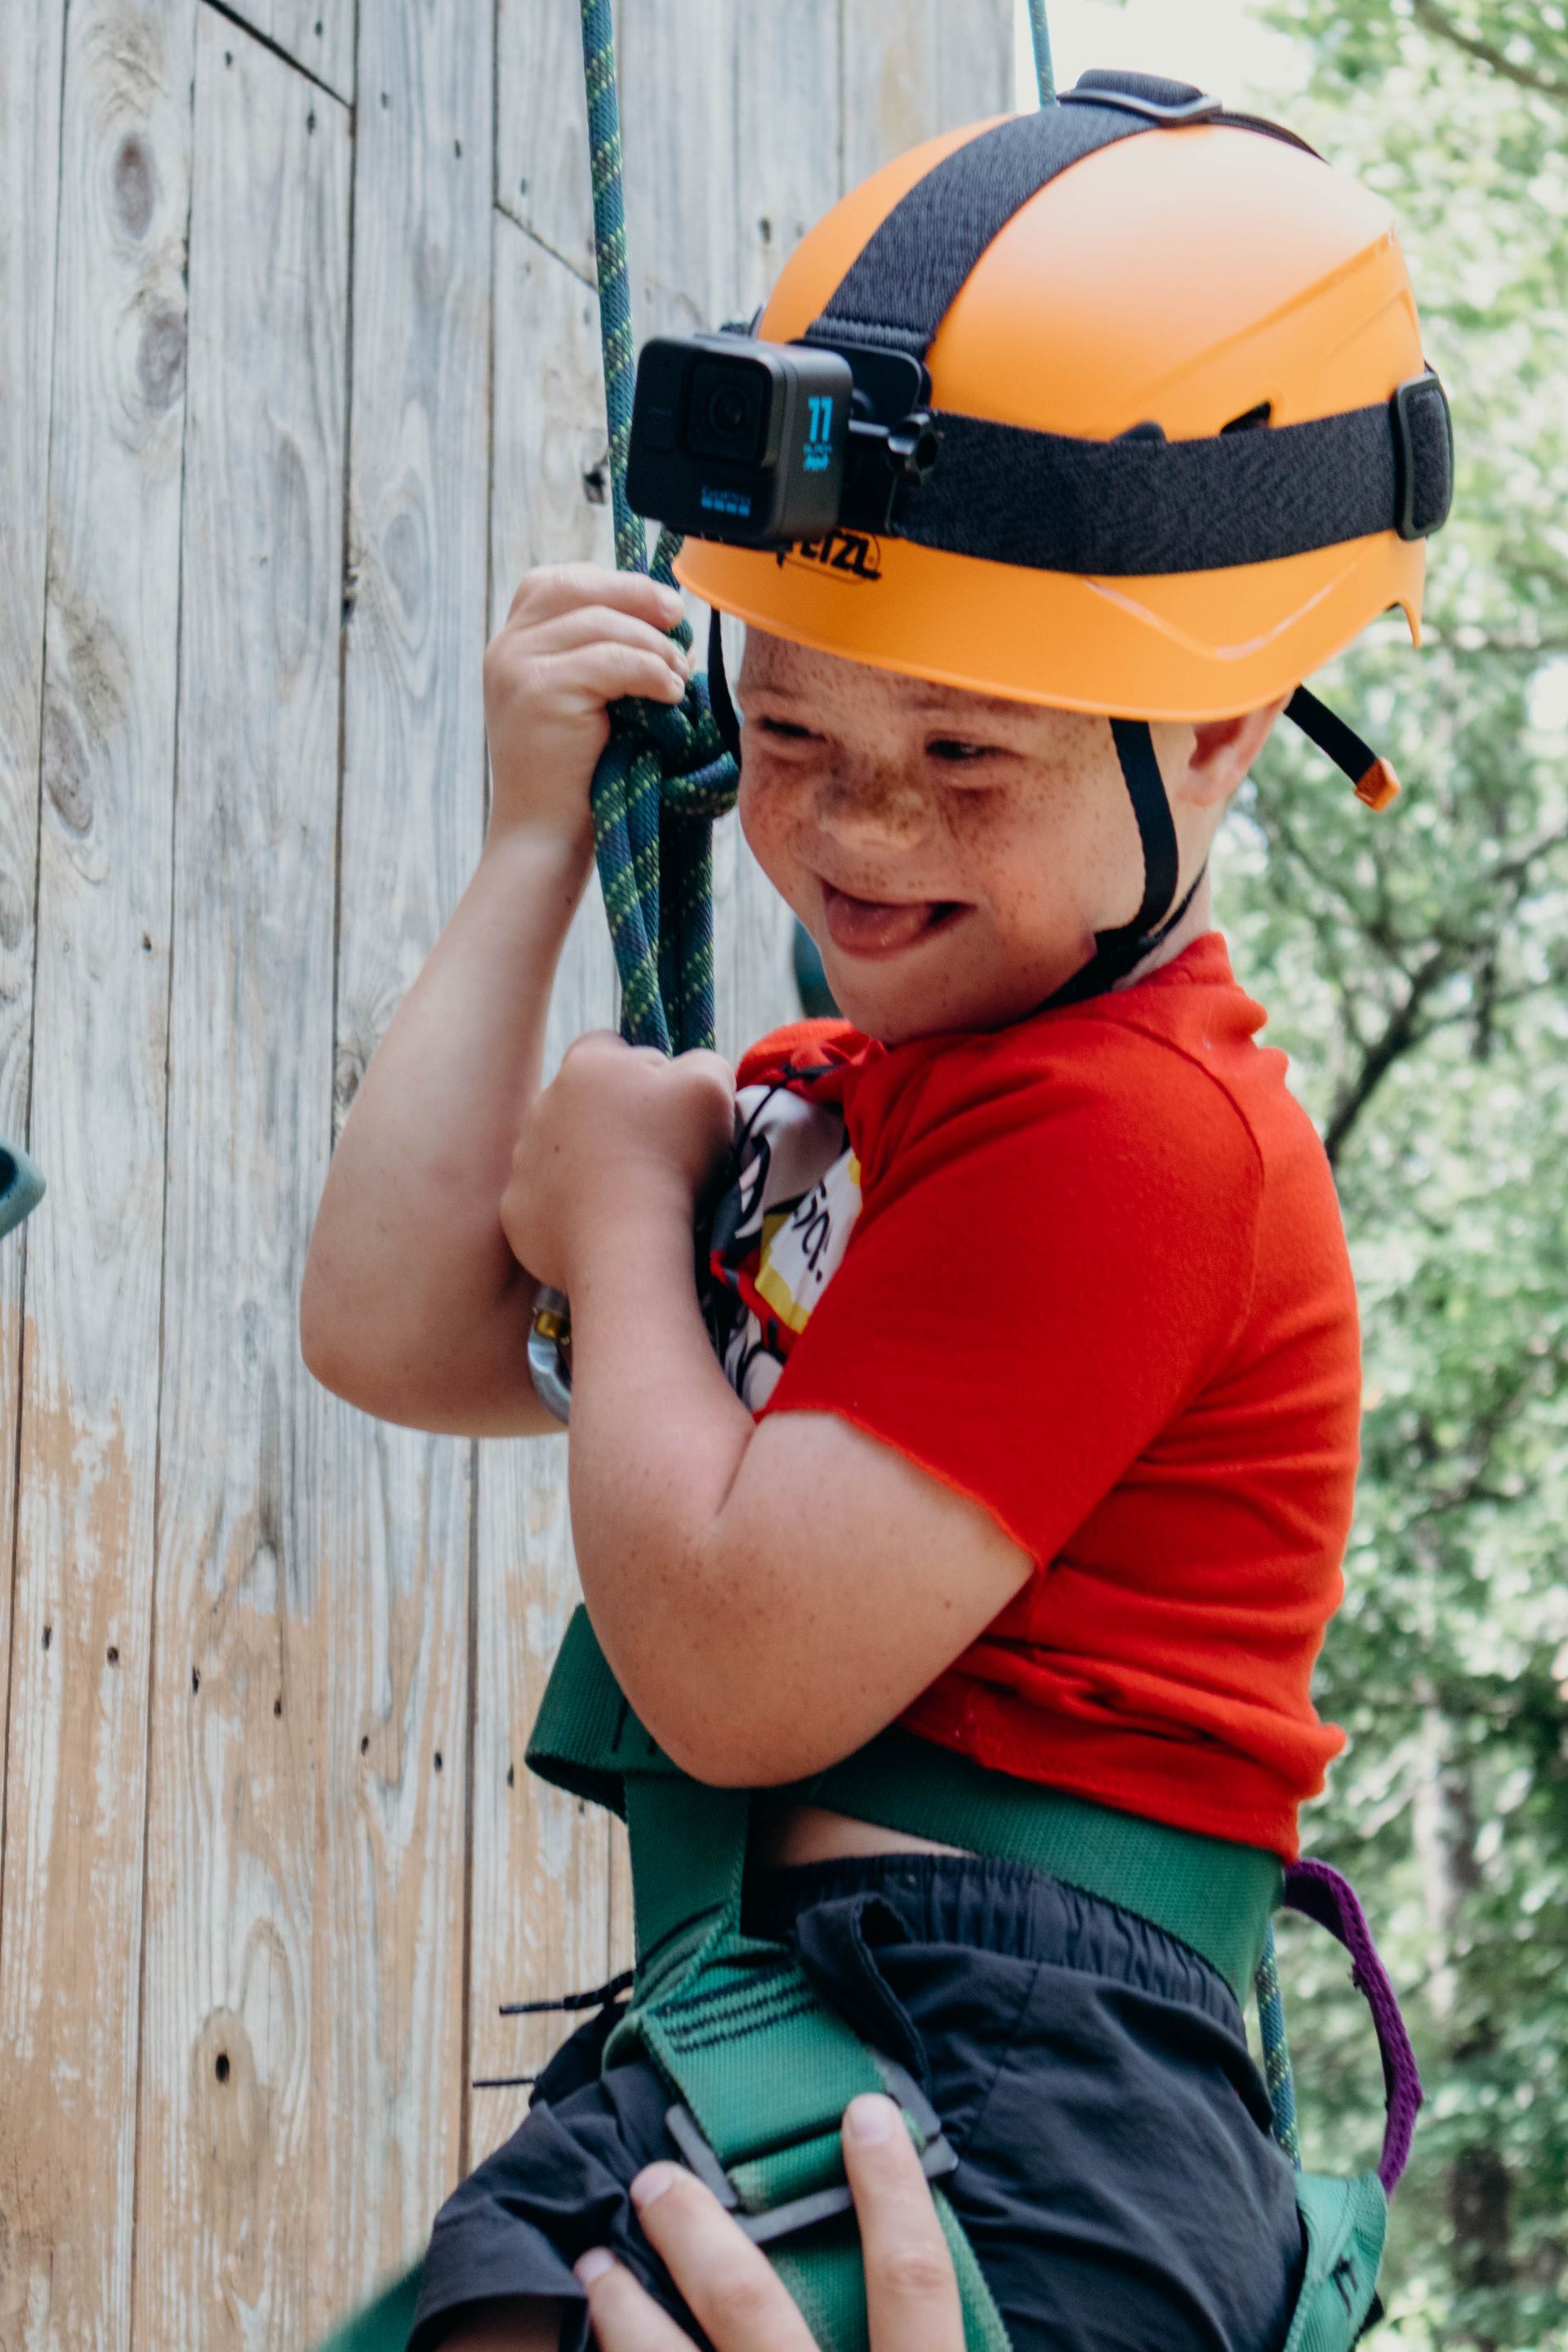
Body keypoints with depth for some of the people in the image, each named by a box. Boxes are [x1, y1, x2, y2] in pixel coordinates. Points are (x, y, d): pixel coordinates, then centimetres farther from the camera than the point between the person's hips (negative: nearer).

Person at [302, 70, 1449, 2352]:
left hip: (1008, 2089, -9)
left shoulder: (1125, 1133, -12)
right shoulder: (835, 1098, 19)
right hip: (746, 2057, 10)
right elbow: (395, 1338, 12)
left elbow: (738, 1671, -18)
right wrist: (537, 846, 13)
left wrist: (628, 1212, -2)